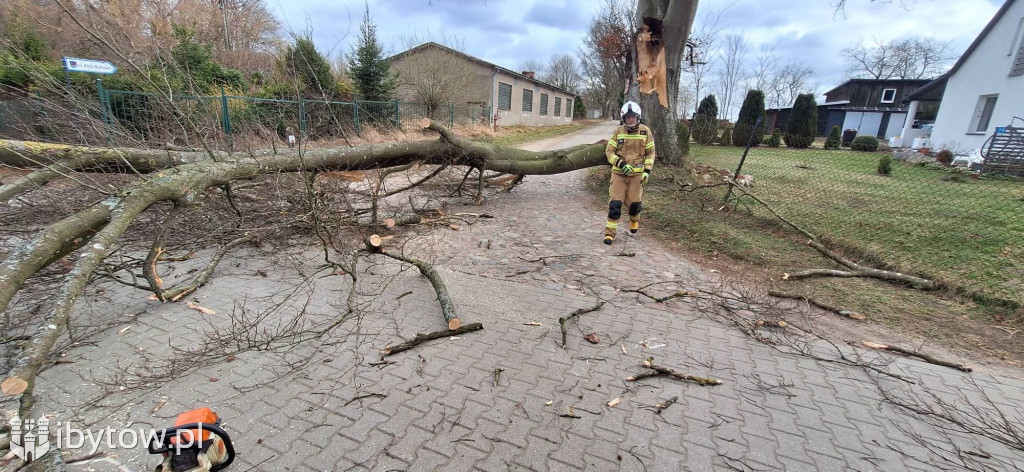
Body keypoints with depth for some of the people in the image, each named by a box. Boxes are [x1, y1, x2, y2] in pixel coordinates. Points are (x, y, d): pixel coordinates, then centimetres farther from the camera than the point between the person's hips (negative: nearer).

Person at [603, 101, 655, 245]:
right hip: (619, 173, -1)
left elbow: (650, 152, 6)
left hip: (637, 174, 1)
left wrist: (647, 170, -5)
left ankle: (634, 219, 40)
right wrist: (621, 164, -17)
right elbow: (609, 151, -2)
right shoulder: (618, 131, -3)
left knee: (633, 203, 5)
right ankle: (610, 232, 4)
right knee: (615, 203, -6)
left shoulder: (645, 132, 0)